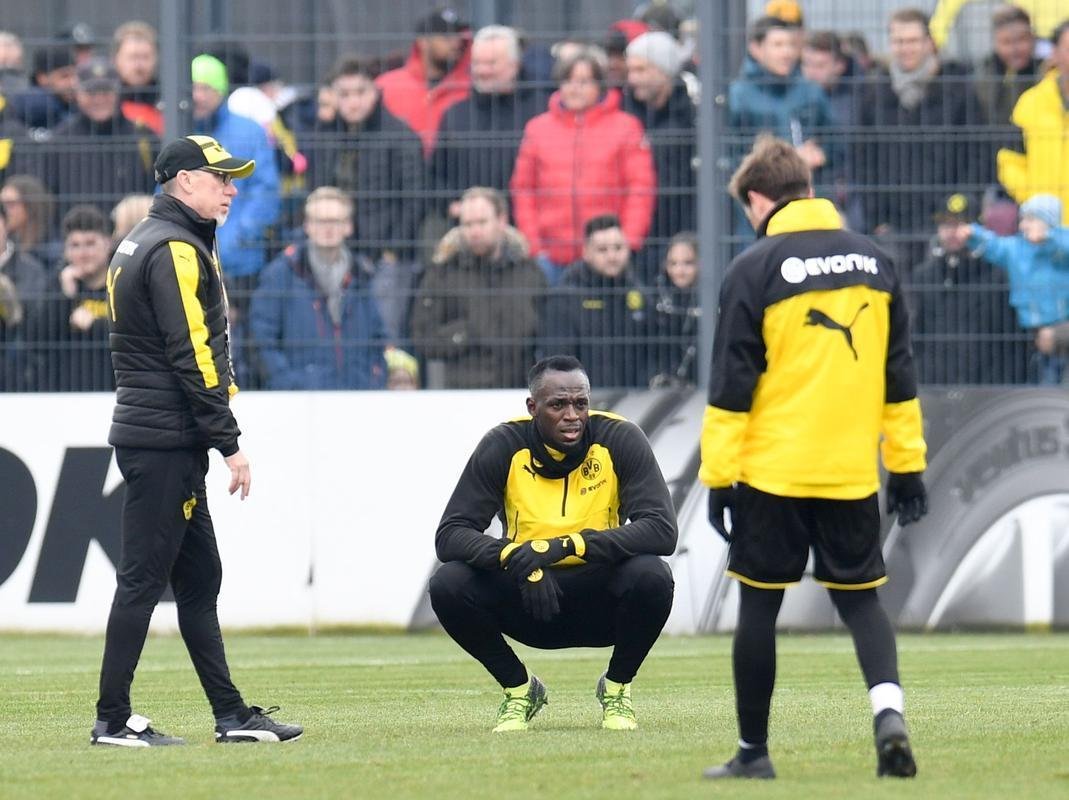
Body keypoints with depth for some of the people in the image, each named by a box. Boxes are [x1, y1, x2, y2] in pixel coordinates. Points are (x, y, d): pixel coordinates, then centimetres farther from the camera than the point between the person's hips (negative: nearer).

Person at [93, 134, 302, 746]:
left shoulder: (139, 244, 19)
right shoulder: (177, 249, -13)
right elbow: (192, 356, -19)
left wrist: (215, 441, 19)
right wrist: (230, 444, -18)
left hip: (155, 439, 10)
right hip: (166, 441, -10)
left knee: (200, 578, 11)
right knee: (144, 577, -7)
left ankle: (232, 715, 13)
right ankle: (113, 720, -5)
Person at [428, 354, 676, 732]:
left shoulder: (620, 439, -14)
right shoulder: (504, 446, -11)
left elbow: (662, 530, -25)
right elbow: (449, 536, -16)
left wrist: (564, 546, -35)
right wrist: (516, 556, -36)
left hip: (600, 602, -1)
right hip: (527, 600, 1)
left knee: (651, 576, -33)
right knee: (448, 584, -25)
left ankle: (616, 688, -3)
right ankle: (519, 688, 2)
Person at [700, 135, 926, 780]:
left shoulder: (755, 270, -7)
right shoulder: (875, 261, 7)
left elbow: (732, 387, -7)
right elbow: (899, 374, 11)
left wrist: (718, 475, -3)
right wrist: (907, 462, 16)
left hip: (771, 470, -4)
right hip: (852, 472, 4)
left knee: (760, 604, 6)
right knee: (859, 596, 13)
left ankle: (754, 752, 11)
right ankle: (888, 708, -12)